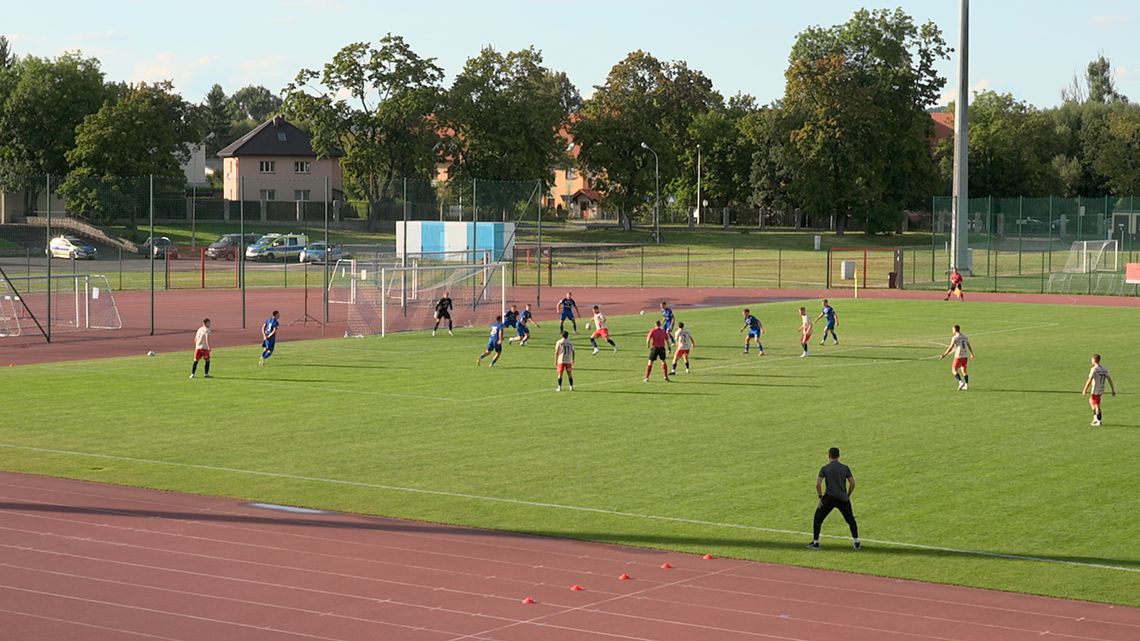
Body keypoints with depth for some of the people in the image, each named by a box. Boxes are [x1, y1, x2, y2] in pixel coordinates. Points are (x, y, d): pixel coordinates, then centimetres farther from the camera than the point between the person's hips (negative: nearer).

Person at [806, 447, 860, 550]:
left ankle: (815, 543, 7)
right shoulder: (845, 468, 7)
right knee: (851, 520, 19)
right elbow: (852, 483, 3)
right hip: (843, 498, 3)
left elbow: (818, 484, -8)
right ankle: (857, 543, 16)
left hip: (829, 497, -3)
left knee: (817, 519, 10)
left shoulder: (824, 468, 1)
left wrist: (820, 497, 1)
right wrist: (848, 495, 15)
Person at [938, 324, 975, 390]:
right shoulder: (965, 337, 11)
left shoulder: (954, 337, -9)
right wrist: (972, 354, 36)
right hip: (965, 356, 6)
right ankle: (966, 385, 9)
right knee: (964, 370, 16)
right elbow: (969, 346, 21)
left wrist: (944, 355, -8)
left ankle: (961, 382, -17)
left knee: (954, 370, 2)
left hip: (958, 356, -6)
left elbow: (950, 348, -13)